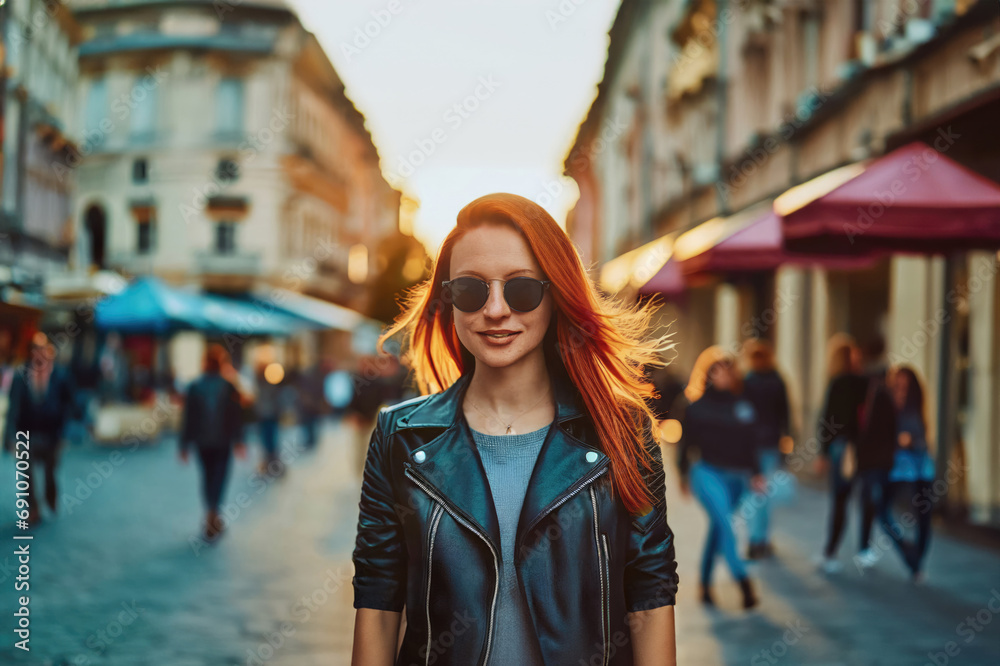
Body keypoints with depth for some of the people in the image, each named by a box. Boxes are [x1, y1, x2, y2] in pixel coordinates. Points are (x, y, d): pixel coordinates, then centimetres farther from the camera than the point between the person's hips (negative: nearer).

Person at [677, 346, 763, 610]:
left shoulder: (743, 406, 10)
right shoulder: (699, 406, 0)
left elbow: (751, 444, 15)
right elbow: (687, 441, 6)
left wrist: (755, 474, 8)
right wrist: (684, 474, 6)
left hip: (736, 477, 4)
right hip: (707, 473, -4)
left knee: (717, 528, 11)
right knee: (724, 525, -19)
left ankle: (705, 585, 23)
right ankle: (744, 583, -26)